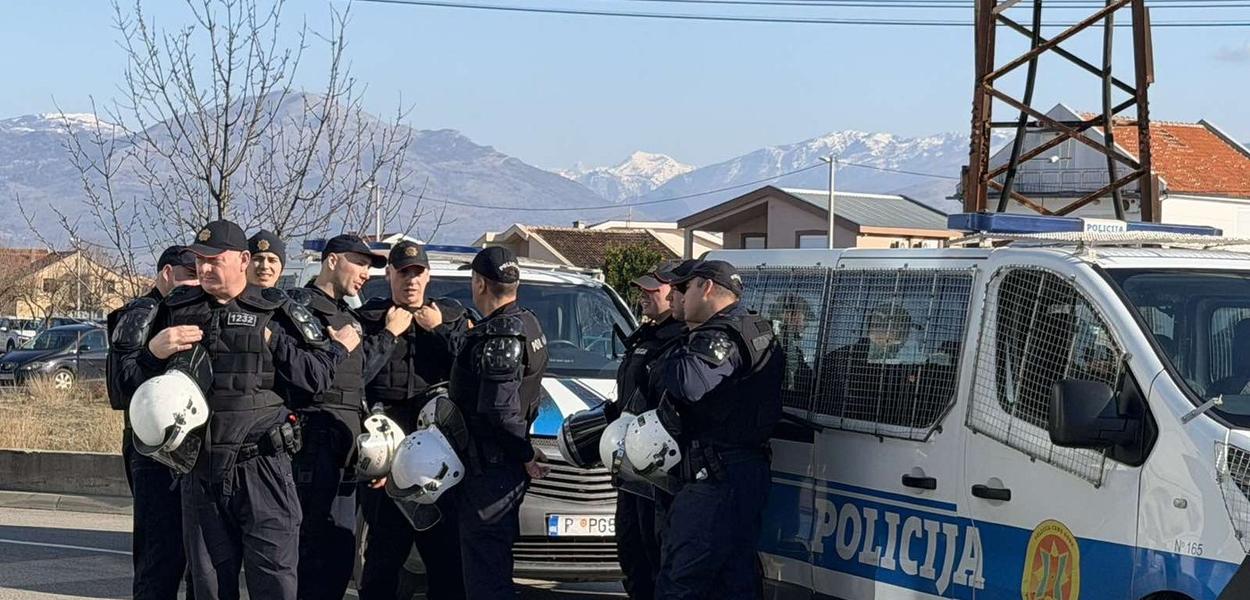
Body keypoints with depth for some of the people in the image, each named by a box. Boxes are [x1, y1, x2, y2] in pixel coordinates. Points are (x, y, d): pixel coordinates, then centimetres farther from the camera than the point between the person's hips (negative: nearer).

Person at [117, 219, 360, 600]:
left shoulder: (274, 311, 2)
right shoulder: (177, 310, 10)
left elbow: (316, 377, -4)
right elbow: (131, 379, 11)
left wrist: (271, 341, -7)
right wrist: (153, 351, -5)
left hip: (262, 467, -3)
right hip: (200, 470, 4)